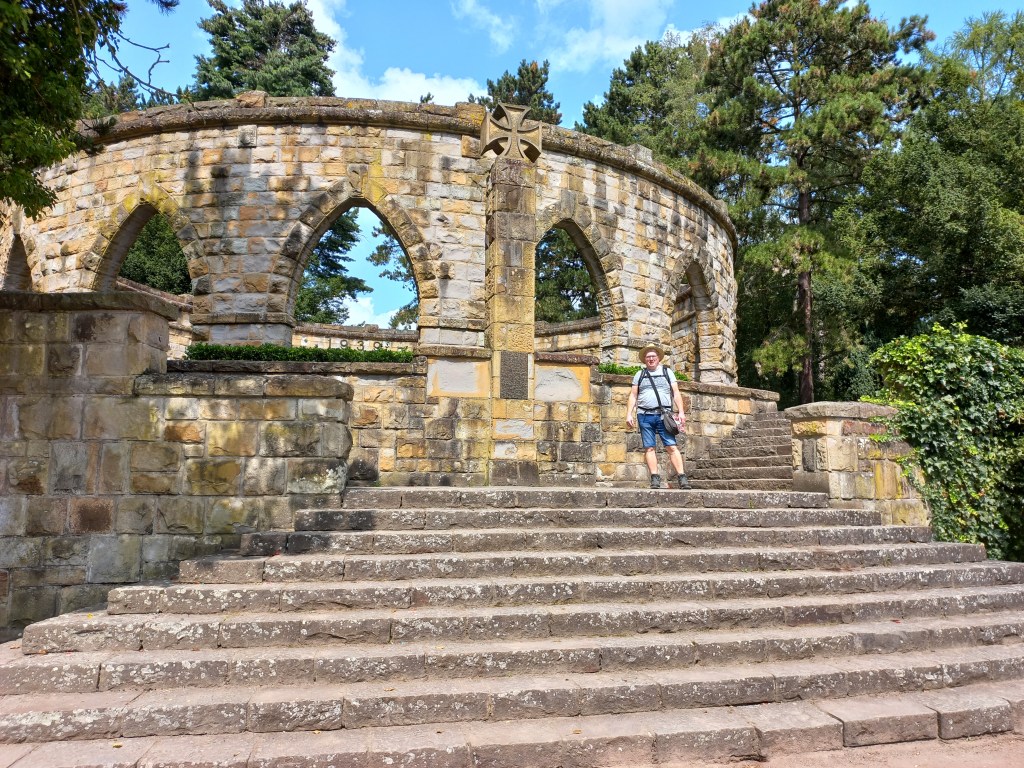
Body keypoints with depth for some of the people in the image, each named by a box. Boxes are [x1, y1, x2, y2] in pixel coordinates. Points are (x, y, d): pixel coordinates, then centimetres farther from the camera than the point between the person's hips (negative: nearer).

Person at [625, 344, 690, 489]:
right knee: (649, 448, -2)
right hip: (645, 416, 2)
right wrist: (629, 414, 3)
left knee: (672, 446, -10)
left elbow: (676, 393, 8)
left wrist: (680, 412, -2)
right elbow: (633, 396, 14)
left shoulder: (667, 371, 13)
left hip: (664, 415, -1)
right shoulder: (639, 374, 15)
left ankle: (682, 477, -12)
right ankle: (655, 478, -1)